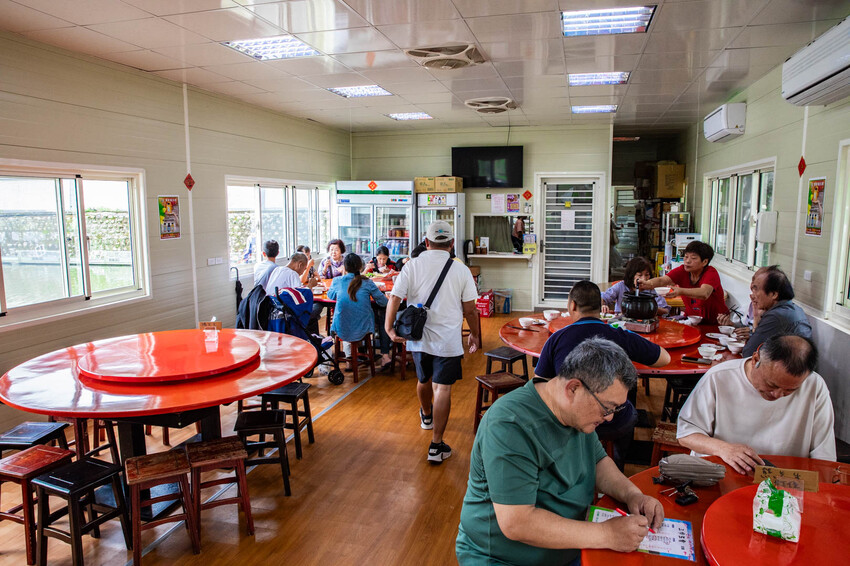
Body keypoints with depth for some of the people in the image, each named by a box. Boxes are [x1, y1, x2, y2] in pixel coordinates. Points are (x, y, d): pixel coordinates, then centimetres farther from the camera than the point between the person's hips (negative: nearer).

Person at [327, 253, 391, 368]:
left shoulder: (337, 281, -4)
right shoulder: (367, 283, -8)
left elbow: (330, 296, 17)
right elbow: (383, 302, -1)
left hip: (341, 331, 2)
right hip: (363, 330, -2)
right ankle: (385, 355, 23)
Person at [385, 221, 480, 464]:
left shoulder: (412, 266, -4)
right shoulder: (461, 270, -6)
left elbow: (395, 299, -10)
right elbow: (470, 309, -2)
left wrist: (389, 327, -3)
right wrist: (474, 334, 11)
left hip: (418, 337, 3)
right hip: (448, 341, -3)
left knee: (424, 380, 24)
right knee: (442, 388, 1)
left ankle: (426, 416, 52)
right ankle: (436, 446, 3)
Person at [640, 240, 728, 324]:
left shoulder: (711, 273, -16)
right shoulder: (682, 271, -5)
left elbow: (704, 294, -36)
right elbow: (661, 280, -21)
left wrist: (680, 291, -53)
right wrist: (648, 284, -44)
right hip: (692, 319, 3)